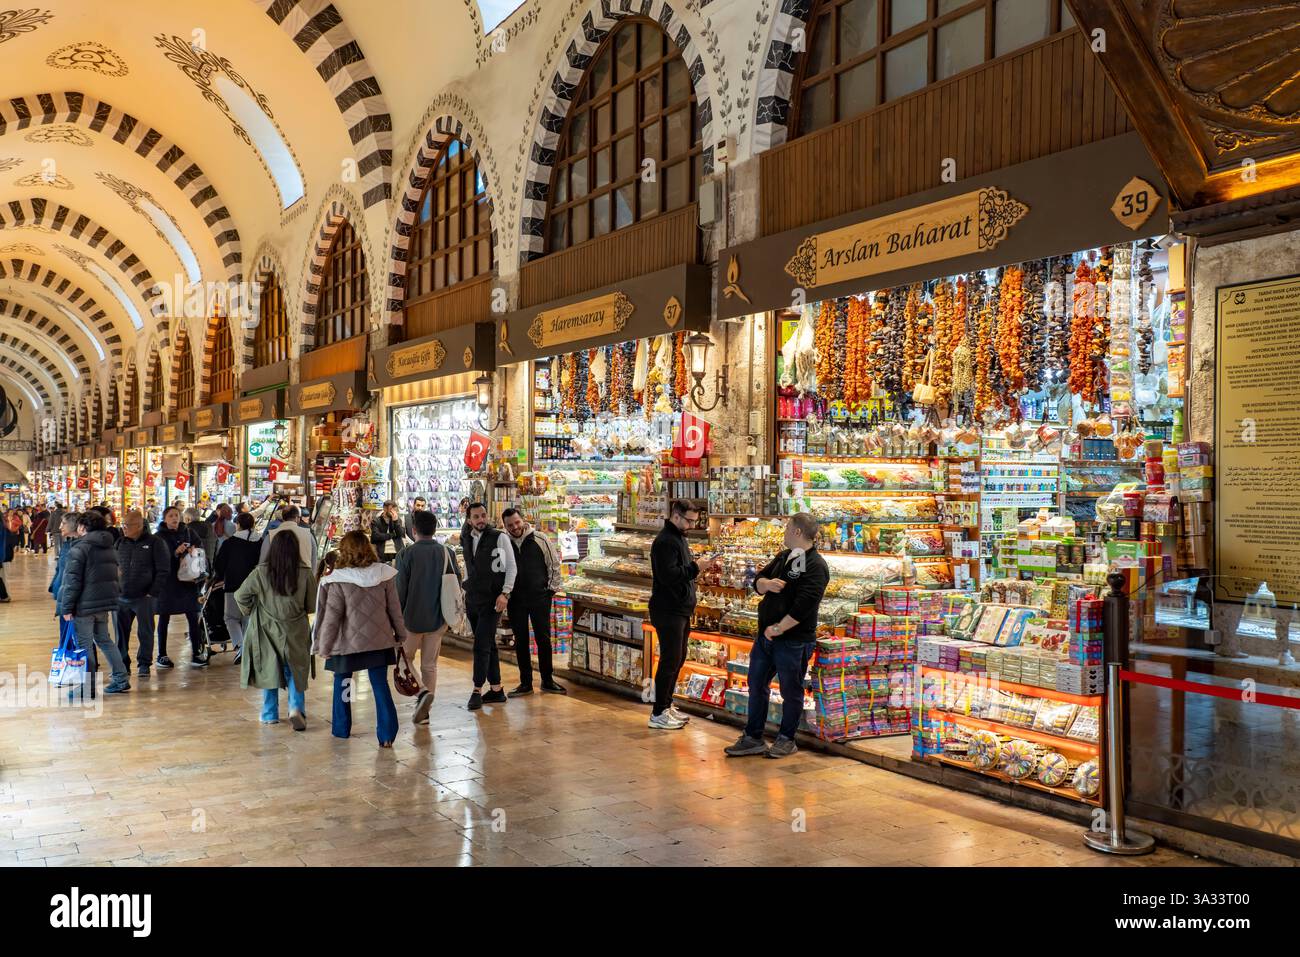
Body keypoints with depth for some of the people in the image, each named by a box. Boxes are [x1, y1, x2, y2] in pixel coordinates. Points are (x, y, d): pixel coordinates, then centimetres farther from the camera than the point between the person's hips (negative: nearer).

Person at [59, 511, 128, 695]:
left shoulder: (79, 548, -12)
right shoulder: (109, 548, 12)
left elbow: (72, 581, -15)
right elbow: (114, 576, 16)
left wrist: (67, 608, -11)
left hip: (85, 604, -7)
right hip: (105, 603, 8)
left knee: (85, 645, 0)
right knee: (104, 639, 19)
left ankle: (88, 687, 3)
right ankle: (121, 679, 16)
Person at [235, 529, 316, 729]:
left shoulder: (260, 573, -13)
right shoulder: (305, 574, -13)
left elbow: (240, 596, -3)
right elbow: (312, 606, -3)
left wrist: (250, 611, 16)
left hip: (267, 631, 0)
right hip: (295, 633, 0)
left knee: (269, 671, 14)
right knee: (295, 672, 12)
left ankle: (270, 715, 22)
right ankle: (296, 707, -7)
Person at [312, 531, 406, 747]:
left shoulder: (338, 581, -14)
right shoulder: (384, 575, -4)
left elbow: (332, 617, -11)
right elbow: (394, 608, 3)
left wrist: (324, 646, -1)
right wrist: (400, 634, 15)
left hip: (348, 643, -2)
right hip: (379, 641, 2)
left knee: (342, 683, 18)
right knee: (381, 686, 6)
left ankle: (341, 729, 29)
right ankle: (387, 735, 3)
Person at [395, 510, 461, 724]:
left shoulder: (407, 554, -11)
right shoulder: (447, 553, 0)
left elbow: (400, 589, -10)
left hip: (412, 618, -3)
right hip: (438, 619, 4)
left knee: (405, 659, 13)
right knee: (430, 665, 13)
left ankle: (423, 691, -12)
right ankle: (424, 711, 13)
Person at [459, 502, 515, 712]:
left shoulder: (499, 537, -8)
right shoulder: (466, 540, 9)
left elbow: (512, 567, -8)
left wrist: (505, 593, -16)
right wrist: (465, 592, 17)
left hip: (492, 599, -6)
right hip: (472, 598, 6)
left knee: (481, 645, -9)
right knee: (488, 645, 11)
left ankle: (477, 691, -1)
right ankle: (496, 690, 17)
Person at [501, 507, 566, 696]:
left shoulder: (540, 539, -4)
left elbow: (554, 564, 2)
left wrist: (551, 589, -1)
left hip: (540, 597, -2)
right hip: (515, 600, 2)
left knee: (543, 639, 2)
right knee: (520, 641, 7)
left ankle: (547, 680, 15)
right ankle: (525, 683, 16)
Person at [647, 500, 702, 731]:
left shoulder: (679, 538, 16)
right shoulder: (665, 541, -17)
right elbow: (668, 575, -27)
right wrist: (695, 568, -24)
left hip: (681, 610, 10)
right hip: (668, 611, -10)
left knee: (678, 659, 15)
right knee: (670, 660, -6)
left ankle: (666, 706, 26)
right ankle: (658, 714, 1)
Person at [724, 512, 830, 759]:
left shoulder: (815, 566, -16)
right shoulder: (784, 557, 12)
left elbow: (803, 606, -24)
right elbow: (758, 582, 13)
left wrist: (778, 628, -20)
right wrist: (767, 584, -10)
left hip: (793, 641, -8)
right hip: (765, 635, 9)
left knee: (791, 691, 7)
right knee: (757, 686, 13)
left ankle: (786, 739, 22)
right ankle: (753, 738, 22)